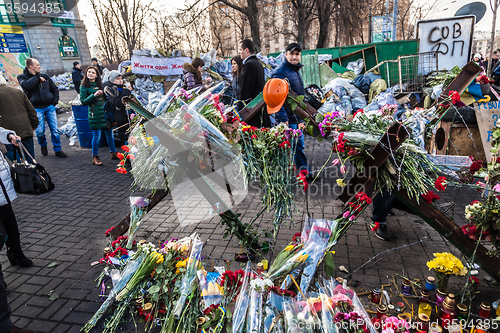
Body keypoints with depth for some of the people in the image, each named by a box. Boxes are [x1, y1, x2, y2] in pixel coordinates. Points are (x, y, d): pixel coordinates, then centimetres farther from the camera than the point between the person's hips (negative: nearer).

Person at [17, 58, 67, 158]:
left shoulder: (45, 76, 11)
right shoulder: (22, 77, 0)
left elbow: (54, 89, 20)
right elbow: (26, 85, -23)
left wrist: (55, 101, 8)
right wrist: (37, 77, -13)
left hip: (49, 106, 3)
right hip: (37, 109, -3)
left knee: (55, 130, -1)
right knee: (40, 132, -4)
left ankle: (58, 150, 9)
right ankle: (43, 145, 25)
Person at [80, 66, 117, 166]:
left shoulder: (100, 84, 16)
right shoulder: (84, 86, 0)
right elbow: (83, 101, -7)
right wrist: (94, 95, -18)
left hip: (105, 112, 5)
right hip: (95, 114, -5)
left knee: (110, 133, 10)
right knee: (96, 136, -3)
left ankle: (113, 153, 23)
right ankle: (95, 157, 9)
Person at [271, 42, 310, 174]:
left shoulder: (296, 70, 18)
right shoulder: (280, 72, -14)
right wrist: (283, 119, -25)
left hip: (297, 118, 10)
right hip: (288, 120, -9)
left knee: (299, 146, 16)